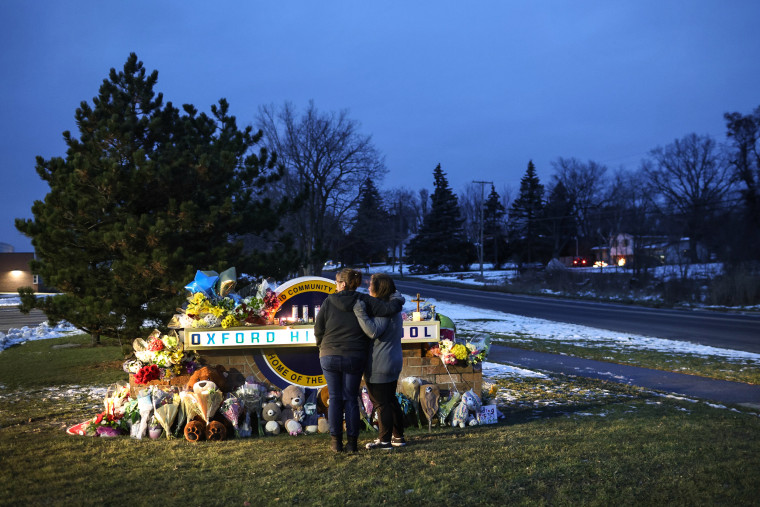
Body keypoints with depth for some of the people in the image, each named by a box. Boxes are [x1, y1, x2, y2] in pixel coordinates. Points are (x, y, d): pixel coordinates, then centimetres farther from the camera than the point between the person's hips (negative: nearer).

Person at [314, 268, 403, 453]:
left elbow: (318, 329, -1)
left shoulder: (329, 301, -3)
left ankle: (336, 441, 10)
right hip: (354, 358, 0)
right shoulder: (364, 301, -4)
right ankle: (352, 442, 9)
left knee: (335, 398, 10)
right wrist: (399, 302, 10)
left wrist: (323, 347, 17)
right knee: (351, 399, 9)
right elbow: (388, 309, -13)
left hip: (330, 356, 0)